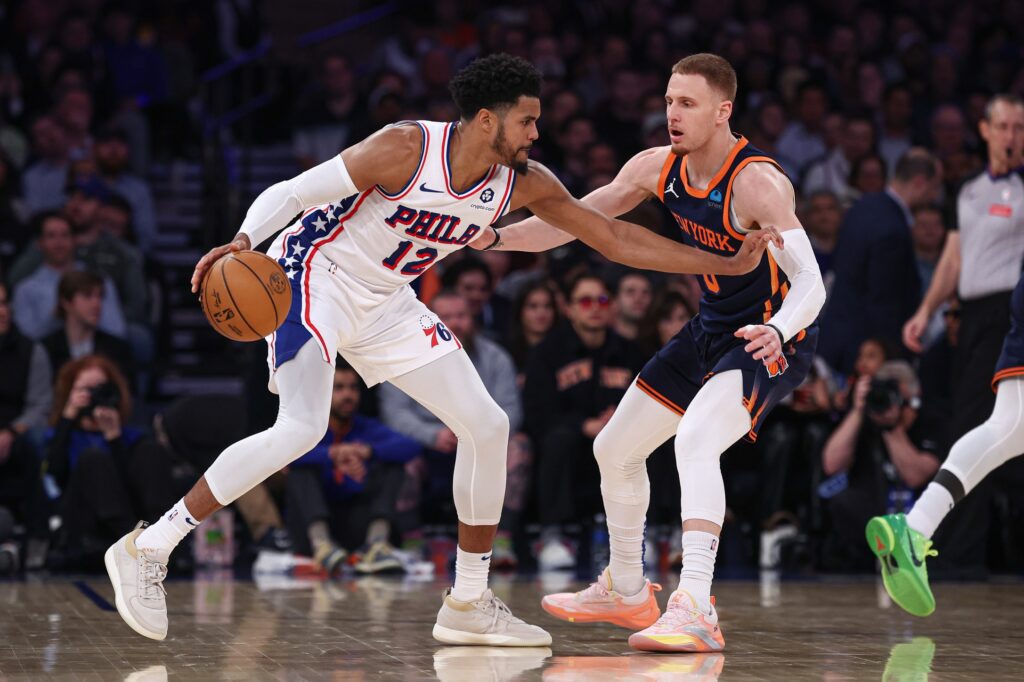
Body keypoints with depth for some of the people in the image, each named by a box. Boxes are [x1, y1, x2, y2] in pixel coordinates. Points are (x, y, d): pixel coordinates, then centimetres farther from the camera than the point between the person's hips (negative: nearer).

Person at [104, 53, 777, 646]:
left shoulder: (525, 182, -6)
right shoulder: (407, 147, -24)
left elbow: (614, 237, 0)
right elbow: (291, 192, -20)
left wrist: (725, 265, -1)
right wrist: (243, 242, -38)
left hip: (386, 302, 7)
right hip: (314, 276, -7)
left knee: (486, 425, 2)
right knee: (301, 429, -27)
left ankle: (469, 603, 13)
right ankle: (147, 550, -18)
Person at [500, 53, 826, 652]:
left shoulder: (757, 183, -26)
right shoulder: (658, 169, -4)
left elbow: (811, 283, -33)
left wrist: (777, 331, -53)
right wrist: (489, 236, -3)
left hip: (770, 337, -9)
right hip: (714, 328, 9)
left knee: (695, 441, -34)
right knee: (615, 449, 14)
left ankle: (696, 609, -39)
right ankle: (627, 591, 34)